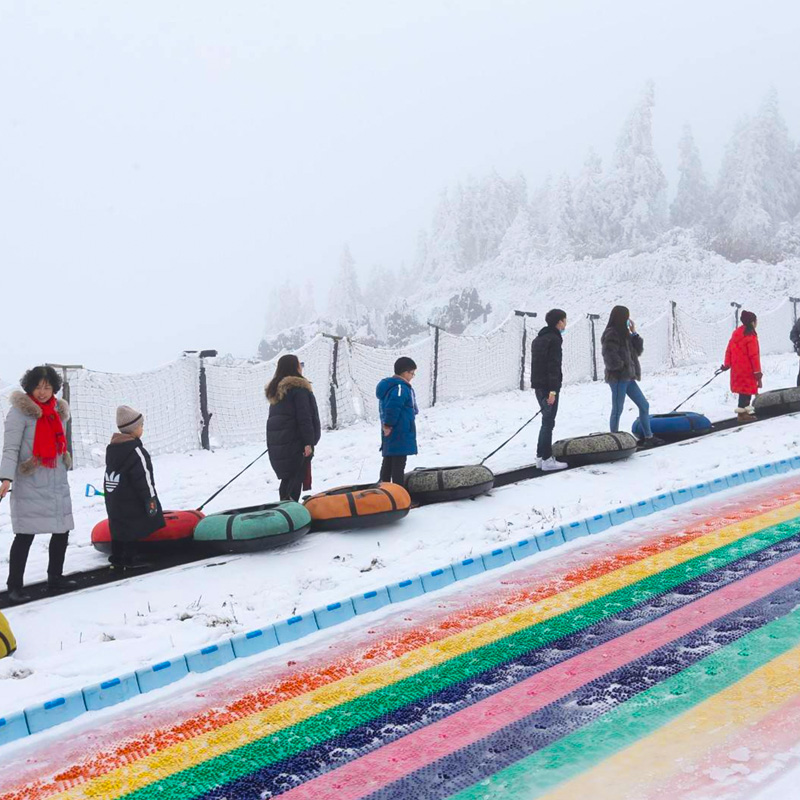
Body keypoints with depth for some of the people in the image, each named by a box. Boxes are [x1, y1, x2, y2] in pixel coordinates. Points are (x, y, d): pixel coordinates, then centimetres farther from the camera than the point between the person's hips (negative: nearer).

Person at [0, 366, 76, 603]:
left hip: (57, 483, 7)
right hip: (30, 484, -7)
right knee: (25, 535, -8)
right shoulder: (20, 411, -9)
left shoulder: (58, 411, 11)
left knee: (62, 531, 9)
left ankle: (55, 578, 24)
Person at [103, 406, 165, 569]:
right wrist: (150, 499, -15)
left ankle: (117, 557, 19)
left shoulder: (112, 448, 11)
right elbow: (143, 477, -20)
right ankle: (130, 558, 1)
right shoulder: (135, 450, -18)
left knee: (119, 527, 14)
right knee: (132, 529, -2)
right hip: (130, 500, -9)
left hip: (113, 499, 9)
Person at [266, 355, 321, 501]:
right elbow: (304, 417, -16)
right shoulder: (298, 387, -10)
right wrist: (309, 442, -17)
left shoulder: (274, 389, 16)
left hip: (275, 442, 8)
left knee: (287, 477, 14)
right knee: (297, 477, -6)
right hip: (295, 441, -8)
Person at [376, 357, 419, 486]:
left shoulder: (388, 386, 15)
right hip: (400, 434, -10)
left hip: (391, 435, 10)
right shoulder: (401, 388, -18)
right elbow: (392, 408, -29)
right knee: (399, 464, -9)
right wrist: (389, 425, -19)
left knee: (388, 463, 15)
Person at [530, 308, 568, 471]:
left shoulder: (538, 339, 17)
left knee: (547, 421, 16)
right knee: (548, 422, -6)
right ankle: (547, 459, -5)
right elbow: (553, 366, -19)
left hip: (539, 385, 9)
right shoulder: (554, 339, -13)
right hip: (548, 386, -9)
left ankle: (540, 456, 18)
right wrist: (553, 390, -21)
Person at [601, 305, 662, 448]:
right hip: (618, 377, -9)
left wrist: (634, 333, 6)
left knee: (644, 405, 9)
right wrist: (620, 365, -13)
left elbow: (638, 351, 14)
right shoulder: (611, 334, -11)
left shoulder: (624, 334, 17)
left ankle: (648, 437, 14)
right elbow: (610, 355, -22)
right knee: (618, 409, -4)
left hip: (628, 377, 9)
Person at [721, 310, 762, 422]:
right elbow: (754, 355, -17)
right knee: (747, 390, -1)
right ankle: (742, 413, 0)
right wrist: (757, 371, -13)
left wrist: (727, 364, 16)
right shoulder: (751, 336, -16)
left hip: (737, 368, 8)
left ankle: (746, 409, 24)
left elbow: (729, 350, 9)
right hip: (747, 369, -8)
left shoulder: (736, 333, 8)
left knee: (745, 388, 18)